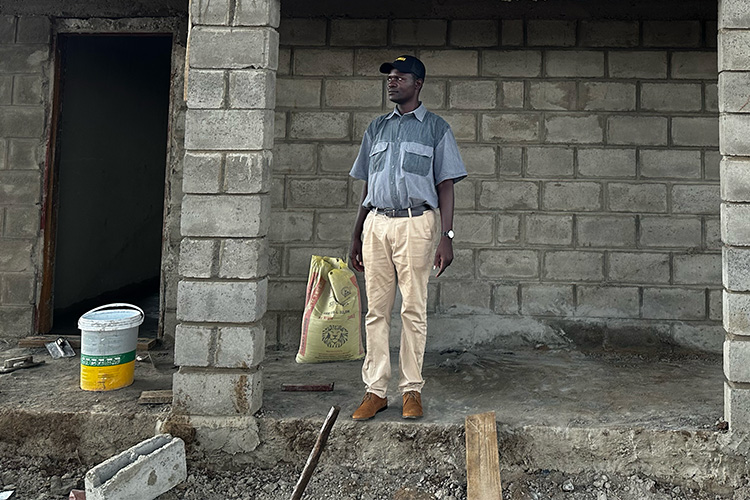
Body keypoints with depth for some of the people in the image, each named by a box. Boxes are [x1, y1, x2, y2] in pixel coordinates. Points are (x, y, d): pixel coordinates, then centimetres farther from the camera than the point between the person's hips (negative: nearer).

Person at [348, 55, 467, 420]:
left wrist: (446, 236, -8)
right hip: (376, 223, 4)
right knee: (376, 310, 3)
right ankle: (375, 389, 10)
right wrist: (356, 236, 15)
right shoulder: (377, 127, 19)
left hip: (416, 223, -3)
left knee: (413, 310, 0)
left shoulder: (436, 128, 7)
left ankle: (411, 389, 10)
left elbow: (445, 186, 2)